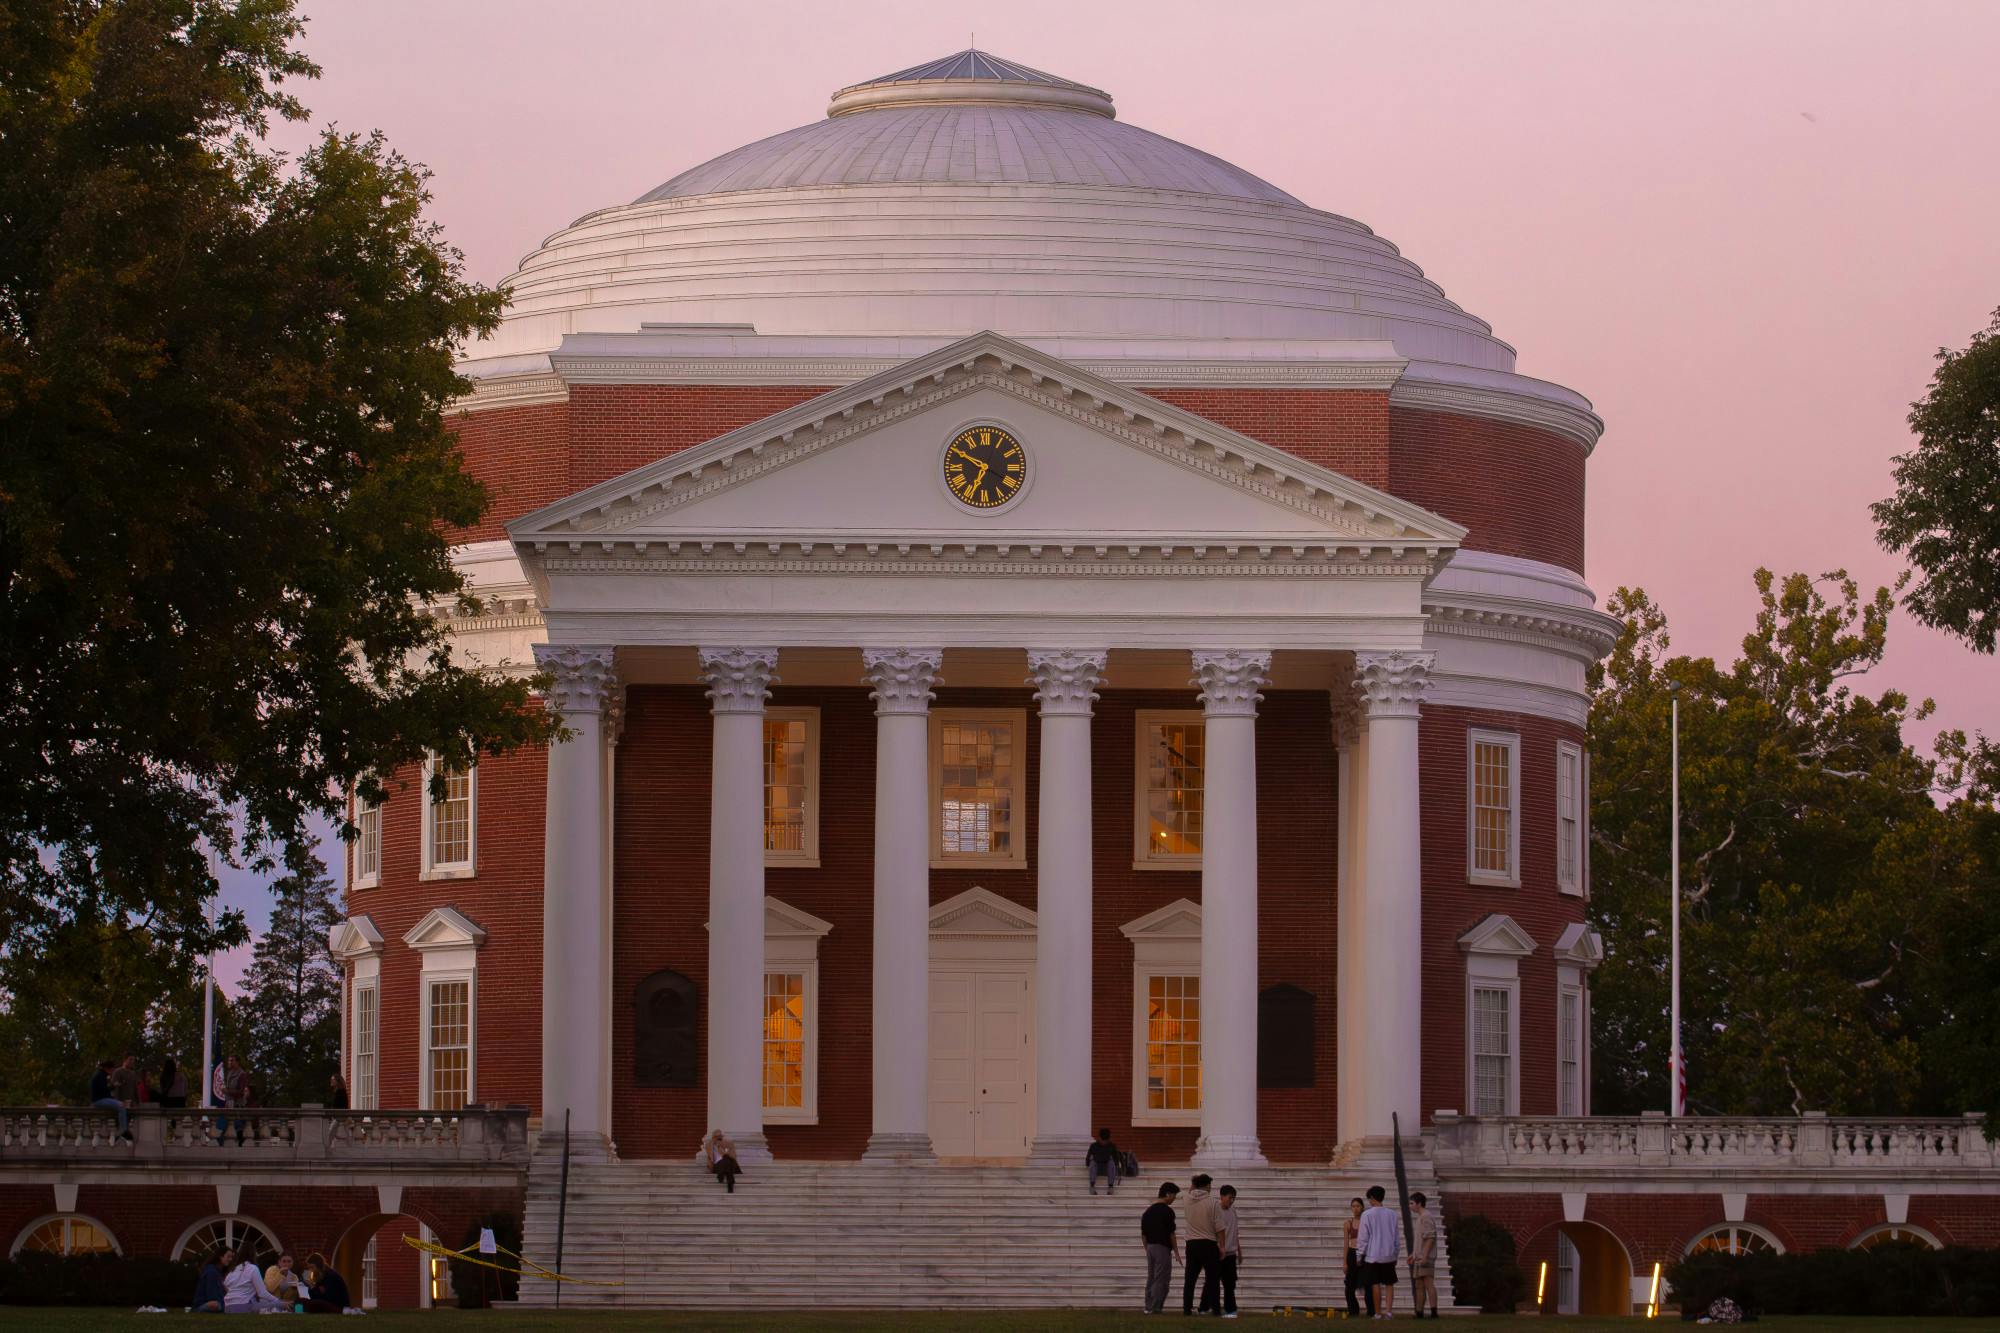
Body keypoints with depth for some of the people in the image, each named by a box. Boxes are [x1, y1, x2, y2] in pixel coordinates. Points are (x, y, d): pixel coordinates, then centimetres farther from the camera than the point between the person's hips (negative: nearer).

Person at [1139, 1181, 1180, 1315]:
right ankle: (1155, 1307, -8)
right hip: (1163, 1248, -7)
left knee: (1151, 1278, 12)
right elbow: (1171, 1233, -11)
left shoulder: (1149, 1210, 11)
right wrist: (1176, 1252, -5)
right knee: (1161, 1280, -4)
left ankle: (1149, 1307, 12)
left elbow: (1143, 1234, 14)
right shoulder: (1167, 1211, -11)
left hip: (1150, 1247, 7)